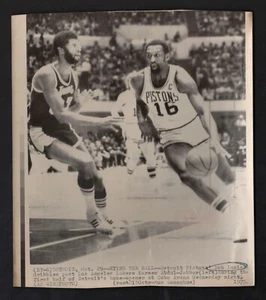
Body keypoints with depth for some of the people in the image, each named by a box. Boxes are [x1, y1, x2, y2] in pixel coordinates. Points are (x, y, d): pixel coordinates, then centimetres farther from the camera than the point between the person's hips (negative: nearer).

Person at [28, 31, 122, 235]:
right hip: (43, 132, -8)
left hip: (63, 129, 8)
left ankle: (103, 216, 24)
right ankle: (92, 213, -5)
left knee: (96, 175, 4)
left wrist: (80, 103, -10)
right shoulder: (46, 75, -22)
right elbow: (61, 115, -27)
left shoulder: (74, 76, 3)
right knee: (86, 163, -26)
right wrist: (99, 122, -30)